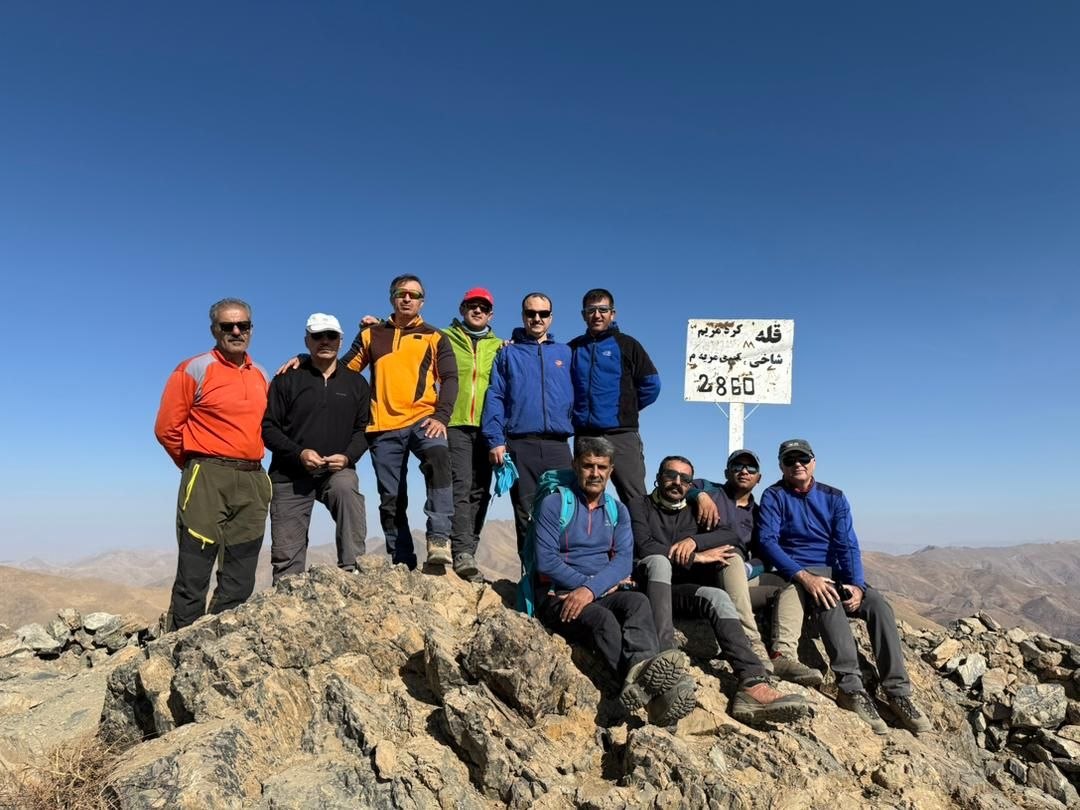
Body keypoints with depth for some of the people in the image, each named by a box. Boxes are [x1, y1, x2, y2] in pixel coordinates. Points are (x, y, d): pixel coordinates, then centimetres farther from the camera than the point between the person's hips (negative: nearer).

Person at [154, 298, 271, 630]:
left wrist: (247, 464, 13)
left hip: (253, 481, 6)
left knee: (239, 583, 10)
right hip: (208, 480, -5)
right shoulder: (194, 370, -3)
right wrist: (199, 466, 5)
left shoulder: (261, 376, 13)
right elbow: (167, 428, -3)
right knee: (193, 575, -3)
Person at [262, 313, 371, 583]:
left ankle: (353, 569, -29)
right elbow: (268, 427, 0)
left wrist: (347, 457, -14)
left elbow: (363, 429, 6)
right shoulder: (287, 379, 4)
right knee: (286, 555, 0)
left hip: (338, 470, 0)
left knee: (347, 487, -35)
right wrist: (299, 453, -16)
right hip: (290, 475, 0)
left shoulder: (356, 382, 9)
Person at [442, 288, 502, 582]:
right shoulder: (444, 339, 11)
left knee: (480, 492, 3)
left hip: (487, 428, 3)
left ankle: (467, 553, 9)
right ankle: (463, 553, -17)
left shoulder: (499, 347, 18)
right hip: (455, 425, -3)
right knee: (461, 486, -14)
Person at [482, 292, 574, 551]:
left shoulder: (565, 353, 17)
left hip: (558, 444, 1)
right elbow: (494, 398, 3)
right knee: (526, 515, 3)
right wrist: (495, 440, -7)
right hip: (520, 445, -1)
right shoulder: (508, 353, 12)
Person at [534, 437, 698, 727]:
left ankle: (642, 676, -61)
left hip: (604, 594, 4)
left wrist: (591, 589, -19)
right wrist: (593, 582, -10)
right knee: (602, 618, -35)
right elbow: (545, 561, -7)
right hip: (560, 597, -3)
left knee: (638, 602, -31)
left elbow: (624, 560, -1)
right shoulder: (554, 504, 4)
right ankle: (652, 689, -60)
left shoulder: (617, 511, 16)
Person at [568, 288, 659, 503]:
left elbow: (651, 384, 3)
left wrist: (627, 408, 4)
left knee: (635, 499, -7)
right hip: (584, 435, 4)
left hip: (621, 435, -3)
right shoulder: (573, 348, 12)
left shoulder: (626, 345, 3)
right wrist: (575, 414, 7)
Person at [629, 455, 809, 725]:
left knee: (718, 597, -27)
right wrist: (695, 558, -10)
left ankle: (752, 683, -46)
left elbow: (731, 534, 5)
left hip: (678, 591, 4)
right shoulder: (641, 506, 10)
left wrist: (694, 540, -12)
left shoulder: (693, 512, 22)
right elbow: (644, 546, -9)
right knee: (659, 561, -35)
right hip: (645, 587, -3)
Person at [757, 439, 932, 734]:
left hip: (835, 572, 4)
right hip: (796, 574, -4)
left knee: (879, 605, -21)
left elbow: (848, 546, -1)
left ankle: (898, 692, -20)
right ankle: (851, 687, -37)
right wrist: (805, 577, -26)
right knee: (829, 602, -34)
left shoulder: (834, 498, 7)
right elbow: (768, 542, -14)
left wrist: (856, 585, -18)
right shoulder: (774, 496, -3)